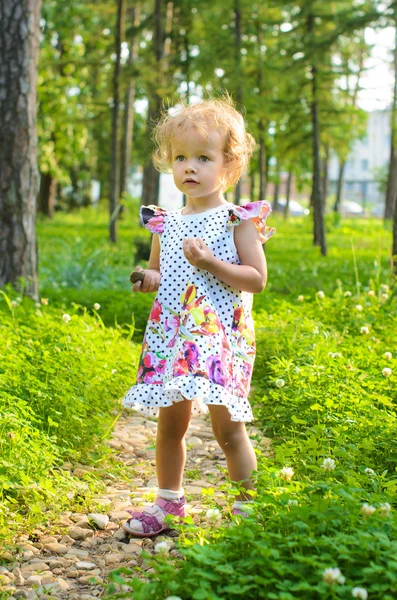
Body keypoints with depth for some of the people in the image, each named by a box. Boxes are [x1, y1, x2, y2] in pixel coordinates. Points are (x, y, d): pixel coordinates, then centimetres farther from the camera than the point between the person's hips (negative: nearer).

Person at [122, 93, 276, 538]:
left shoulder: (238, 220, -4)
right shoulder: (164, 224, 10)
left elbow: (256, 279, -9)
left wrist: (209, 261, -19)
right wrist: (148, 279, -2)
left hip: (221, 337, -5)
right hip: (172, 336, 5)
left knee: (227, 428, -5)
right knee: (169, 423, 11)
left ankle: (248, 508, 11)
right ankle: (169, 504, 27)